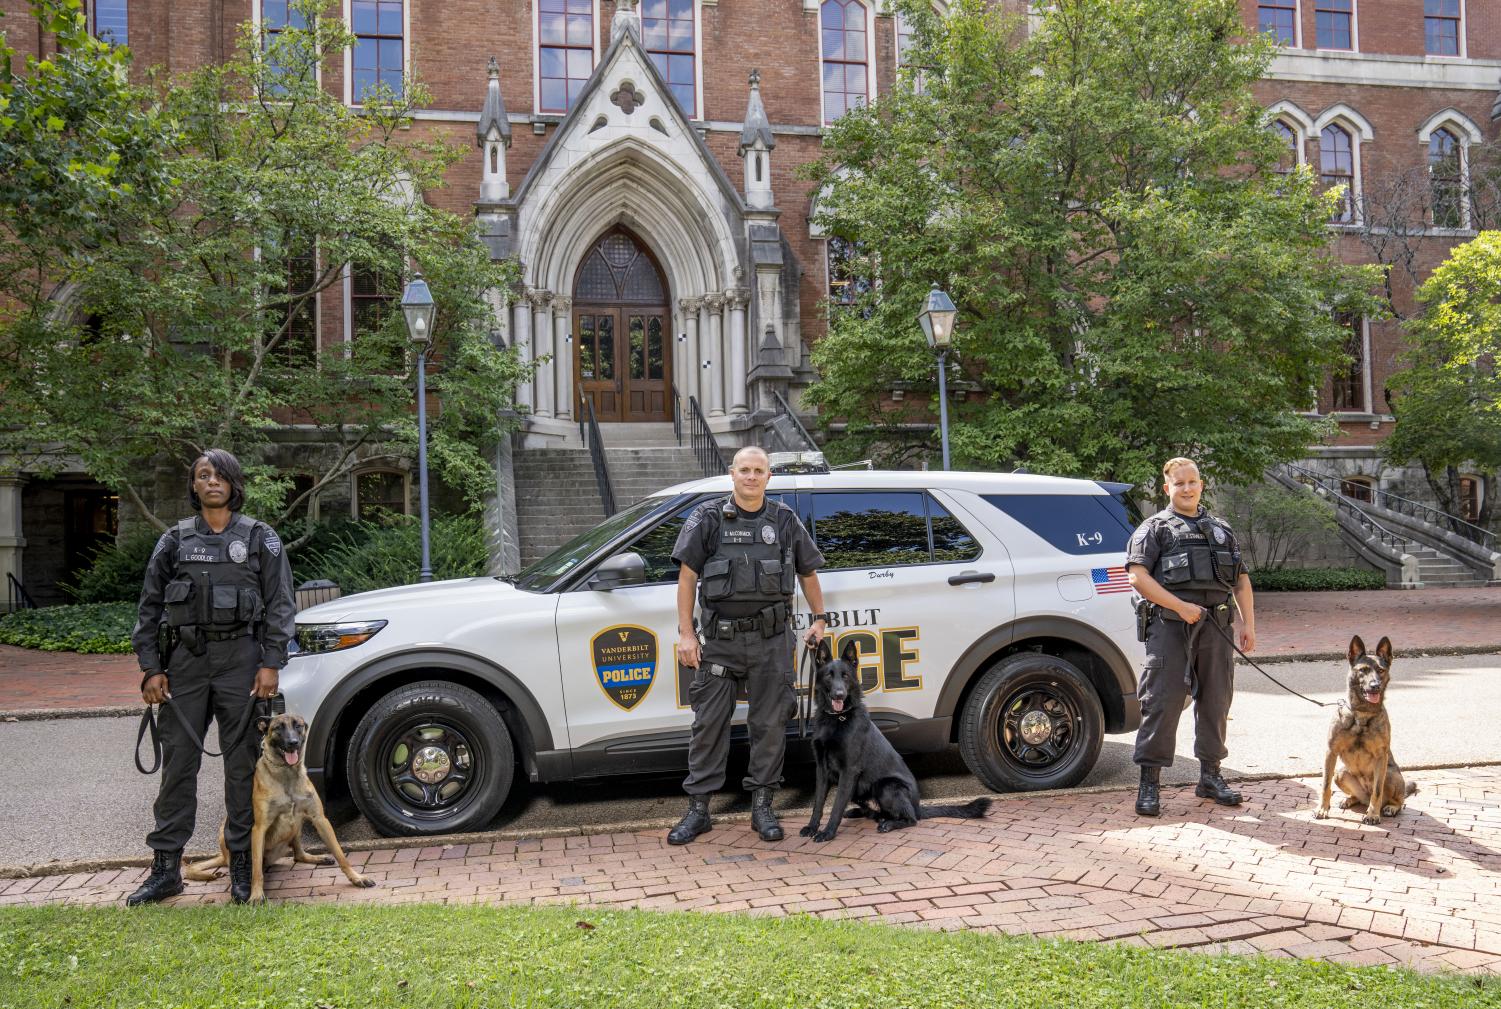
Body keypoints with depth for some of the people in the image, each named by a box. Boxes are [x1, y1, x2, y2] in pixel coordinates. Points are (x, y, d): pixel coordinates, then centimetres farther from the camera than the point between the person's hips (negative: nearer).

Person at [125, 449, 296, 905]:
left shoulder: (260, 538, 4)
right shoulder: (174, 540, 10)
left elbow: (280, 605, 1)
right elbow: (150, 607, 11)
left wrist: (270, 664, -7)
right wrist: (150, 668, 2)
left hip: (240, 659, -2)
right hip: (185, 660, 2)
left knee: (242, 762, 2)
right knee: (178, 761, 4)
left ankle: (241, 865, 12)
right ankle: (166, 868, 13)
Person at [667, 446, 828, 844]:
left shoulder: (785, 521, 7)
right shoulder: (708, 519, 0)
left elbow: (807, 573, 18)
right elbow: (687, 576, -1)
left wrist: (820, 620, 14)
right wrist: (686, 633, -6)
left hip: (772, 639, 1)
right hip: (720, 638, -1)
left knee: (769, 724, 4)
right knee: (709, 723, 2)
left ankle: (762, 806, 16)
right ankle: (698, 809, 11)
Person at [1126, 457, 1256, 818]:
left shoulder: (1222, 529, 21)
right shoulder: (1155, 528, 4)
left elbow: (1241, 581, 21)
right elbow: (1138, 576, -8)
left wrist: (1247, 623, 10)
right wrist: (1181, 606, -15)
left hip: (1217, 625, 5)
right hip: (1170, 626, -5)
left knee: (1216, 701, 10)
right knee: (1162, 703, -7)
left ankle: (1210, 777, 22)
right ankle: (1149, 782, -2)